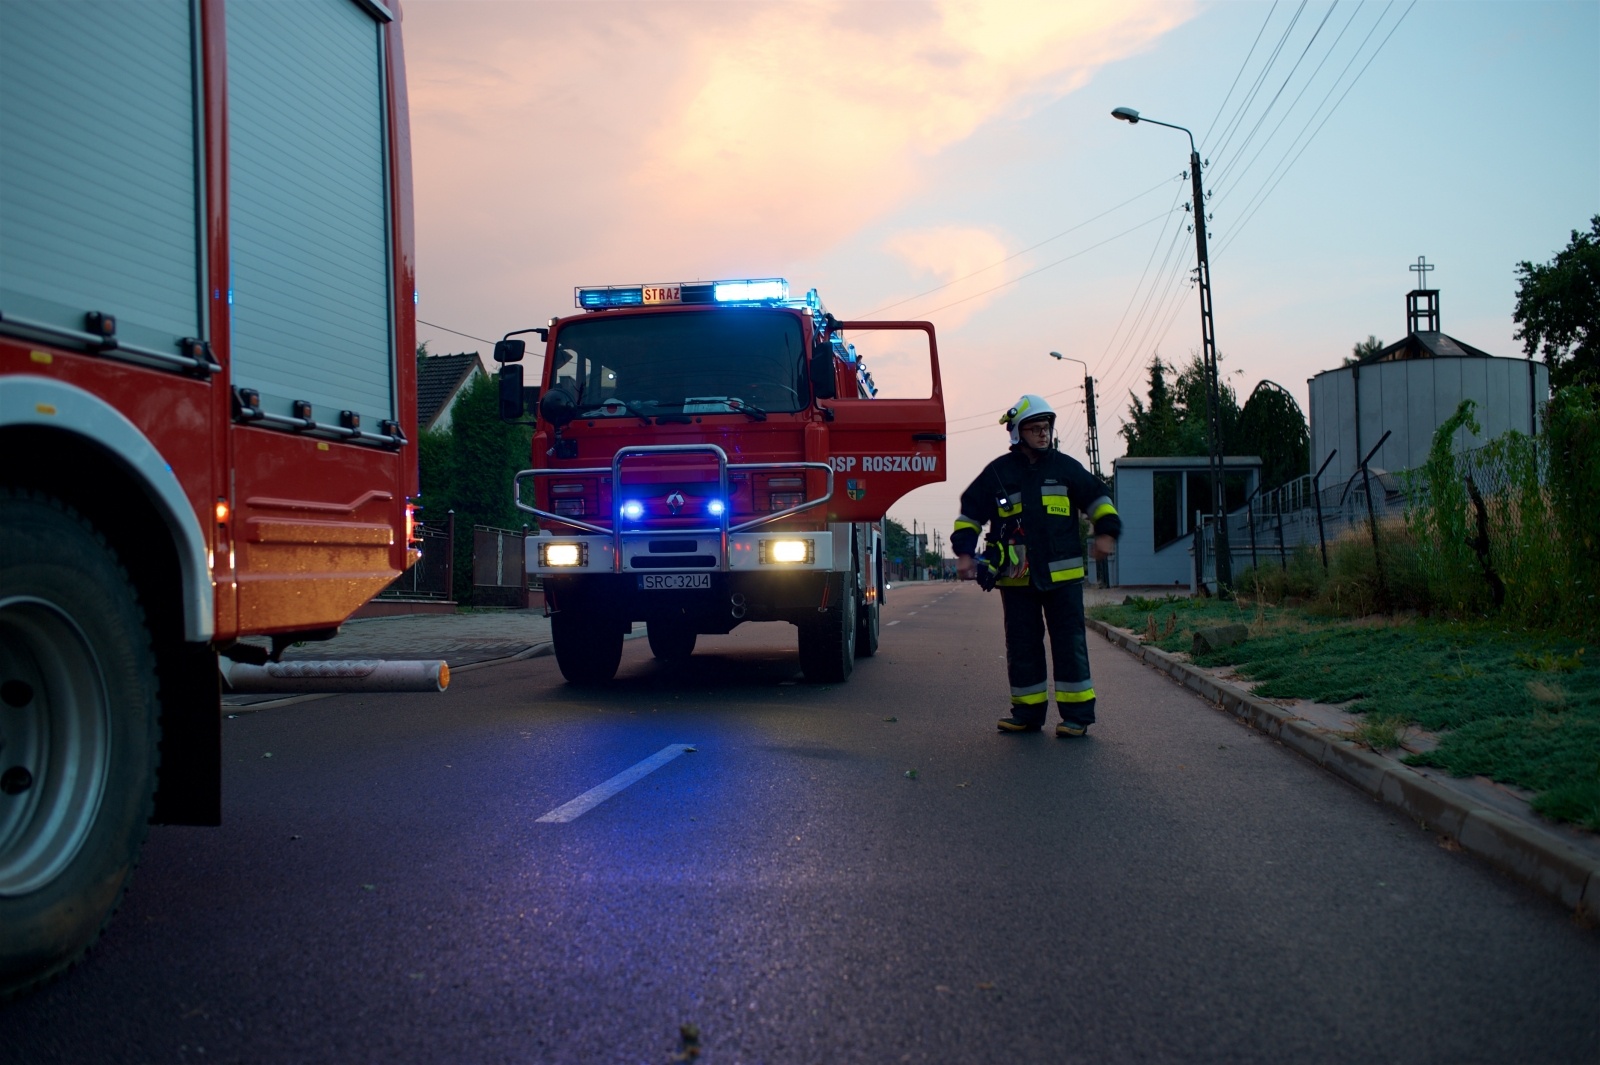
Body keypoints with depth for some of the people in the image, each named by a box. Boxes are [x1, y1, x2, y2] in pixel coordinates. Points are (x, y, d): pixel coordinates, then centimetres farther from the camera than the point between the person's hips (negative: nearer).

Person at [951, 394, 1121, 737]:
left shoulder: (1066, 467, 6)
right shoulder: (998, 472, 6)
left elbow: (1098, 497, 11)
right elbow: (970, 512, 9)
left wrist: (1106, 532, -4)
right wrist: (964, 552, 0)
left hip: (1062, 573, -1)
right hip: (1016, 577, 1)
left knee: (1069, 643, 0)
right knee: (1022, 645, 7)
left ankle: (1077, 713, 5)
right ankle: (1028, 711, 17)